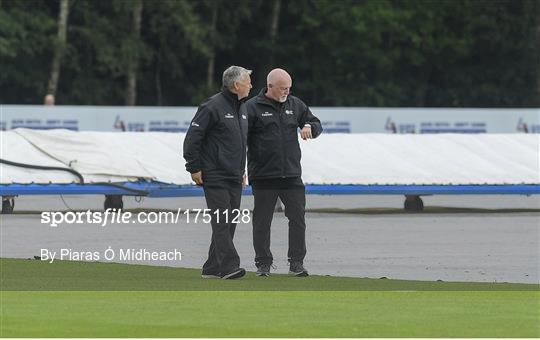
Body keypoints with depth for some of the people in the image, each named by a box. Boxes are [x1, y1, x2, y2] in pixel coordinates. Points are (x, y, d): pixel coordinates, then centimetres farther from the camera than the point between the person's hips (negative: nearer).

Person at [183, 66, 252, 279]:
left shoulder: (241, 109, 16)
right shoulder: (213, 107, -11)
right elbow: (192, 137, -12)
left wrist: (242, 170, 23)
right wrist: (194, 168, -13)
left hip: (234, 178, 9)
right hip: (215, 177, -9)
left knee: (229, 223, 7)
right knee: (221, 222, -12)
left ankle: (212, 268, 12)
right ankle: (228, 265, -18)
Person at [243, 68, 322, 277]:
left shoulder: (295, 105, 11)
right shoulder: (252, 107, -3)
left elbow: (316, 124, 21)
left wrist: (309, 127, -5)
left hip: (292, 175, 4)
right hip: (263, 177, -4)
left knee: (298, 218, 1)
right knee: (262, 221, 4)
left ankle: (296, 263, 8)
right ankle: (263, 264, 13)